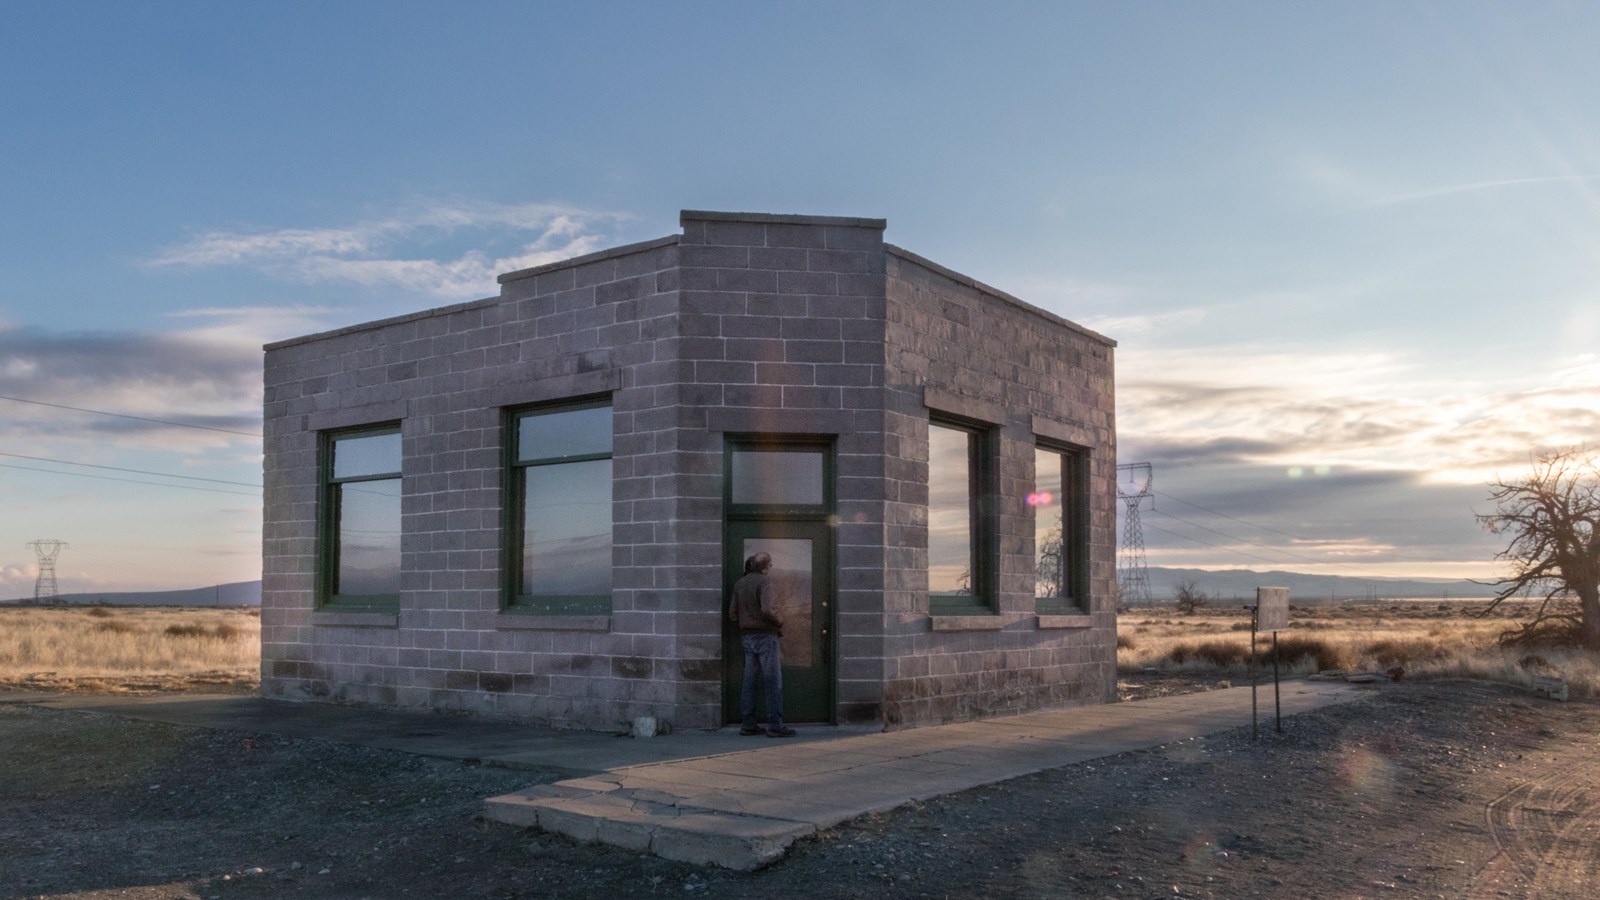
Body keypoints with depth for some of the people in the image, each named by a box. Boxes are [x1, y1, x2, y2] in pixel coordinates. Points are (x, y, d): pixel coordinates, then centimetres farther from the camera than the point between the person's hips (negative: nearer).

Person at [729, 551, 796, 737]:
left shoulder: (739, 584, 10)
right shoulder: (766, 582, -13)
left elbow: (732, 613, 9)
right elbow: (768, 610, -25)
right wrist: (780, 623, -9)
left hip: (747, 636, 7)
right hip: (765, 636, -7)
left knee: (750, 680, 11)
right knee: (773, 681, -4)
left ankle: (747, 724, 12)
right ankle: (775, 725, -5)